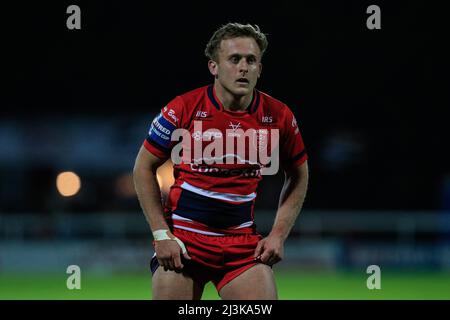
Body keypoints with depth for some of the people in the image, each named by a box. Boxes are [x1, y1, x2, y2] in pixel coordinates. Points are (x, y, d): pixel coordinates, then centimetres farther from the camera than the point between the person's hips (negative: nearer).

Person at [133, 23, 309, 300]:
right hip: (181, 240, -1)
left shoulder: (279, 116, -2)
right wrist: (161, 233, -5)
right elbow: (144, 167, 1)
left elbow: (298, 176, 13)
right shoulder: (184, 109, -8)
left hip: (243, 243, 2)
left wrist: (279, 235, 2)